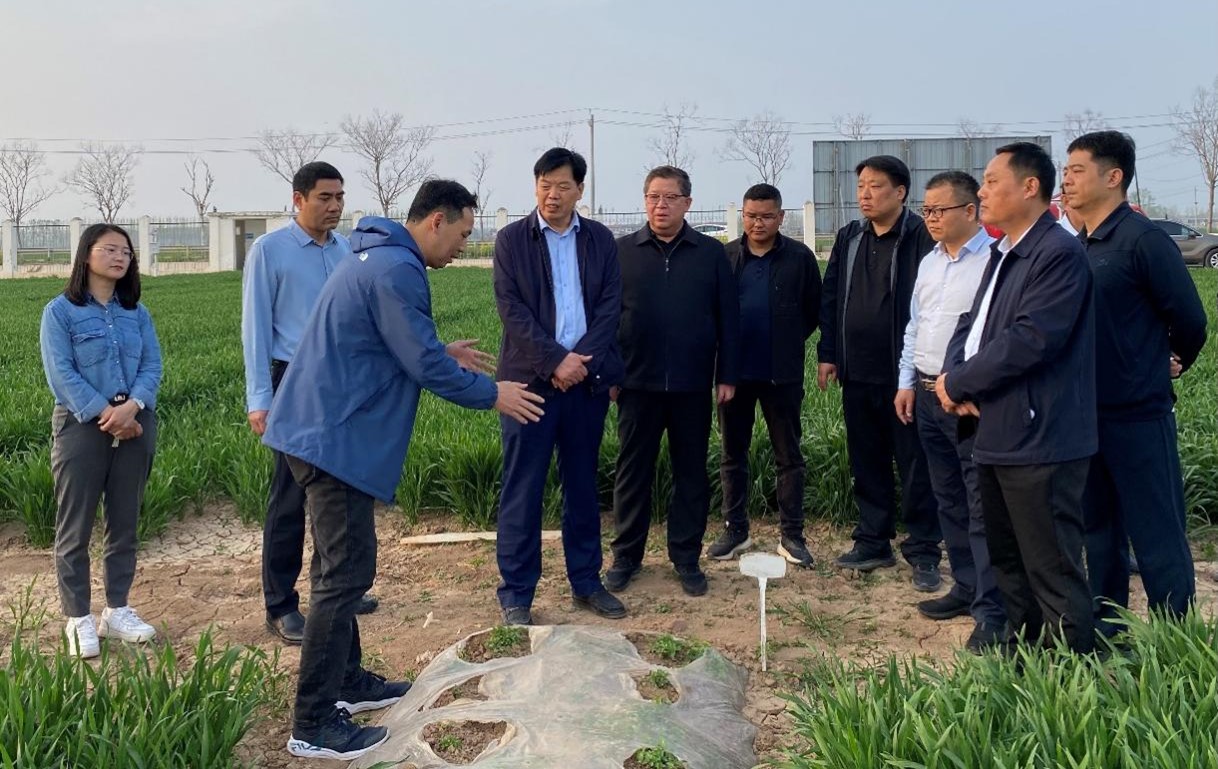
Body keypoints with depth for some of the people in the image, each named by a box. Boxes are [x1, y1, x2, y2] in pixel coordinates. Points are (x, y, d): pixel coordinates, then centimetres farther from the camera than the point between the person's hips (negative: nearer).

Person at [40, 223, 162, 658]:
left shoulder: (137, 313, 9)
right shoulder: (61, 311, -3)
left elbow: (152, 366, 1)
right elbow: (60, 374, -11)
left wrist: (132, 406, -18)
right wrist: (104, 414, -19)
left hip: (135, 425, 4)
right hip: (81, 426, -4)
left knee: (124, 523, 11)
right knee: (75, 528, 2)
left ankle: (117, 610, 23)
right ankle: (78, 620, 11)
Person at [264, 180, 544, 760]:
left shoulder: (378, 257, 16)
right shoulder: (398, 270, -17)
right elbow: (424, 365, -18)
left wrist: (439, 354, 25)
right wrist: (491, 394, -5)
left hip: (319, 429, 11)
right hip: (336, 439, -11)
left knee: (337, 565, 18)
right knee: (346, 574, -7)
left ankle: (346, 681, 32)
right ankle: (314, 726, 0)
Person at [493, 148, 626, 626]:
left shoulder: (600, 239, 9)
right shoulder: (511, 240, 2)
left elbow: (611, 304, 2)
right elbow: (511, 310, -6)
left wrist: (581, 360, -11)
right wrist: (556, 360, -15)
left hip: (587, 378, 3)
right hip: (530, 379, -3)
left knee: (583, 486, 11)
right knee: (522, 491, 0)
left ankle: (585, 582, 23)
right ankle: (516, 595, 9)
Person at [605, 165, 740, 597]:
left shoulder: (711, 253, 4)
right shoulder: (622, 252, 3)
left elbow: (728, 318, 5)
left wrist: (727, 375, 1)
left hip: (693, 385, 1)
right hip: (637, 383, 0)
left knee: (691, 473, 8)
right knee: (632, 471, 7)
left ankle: (686, 558, 21)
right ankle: (626, 556, 20)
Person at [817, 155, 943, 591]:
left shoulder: (921, 238, -8)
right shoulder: (849, 239, 11)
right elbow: (830, 298, 13)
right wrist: (827, 354, 8)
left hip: (903, 375, -6)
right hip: (857, 374, 6)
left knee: (915, 467, 3)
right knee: (866, 463, 14)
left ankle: (923, 553, 12)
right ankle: (873, 542, 26)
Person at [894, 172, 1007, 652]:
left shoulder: (995, 259, -13)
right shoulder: (929, 262, 14)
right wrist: (907, 382, 15)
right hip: (927, 393, 8)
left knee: (982, 506, -4)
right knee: (948, 499, 16)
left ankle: (992, 613, 4)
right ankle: (966, 587, 29)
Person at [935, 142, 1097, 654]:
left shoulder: (1059, 254, -15)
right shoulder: (1002, 254, 16)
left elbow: (1032, 339, -24)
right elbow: (972, 323, 16)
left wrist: (959, 383, -14)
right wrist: (954, 374, -5)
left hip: (1037, 440, -10)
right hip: (996, 434, 10)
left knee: (1054, 574, -4)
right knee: (1008, 564, 20)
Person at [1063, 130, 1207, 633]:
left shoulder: (1143, 240, -13)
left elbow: (1189, 319, -11)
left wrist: (1166, 367, 5)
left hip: (1137, 413, -8)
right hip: (1086, 411, 8)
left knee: (1156, 534, 1)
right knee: (1100, 525, 17)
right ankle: (1105, 626, 30)